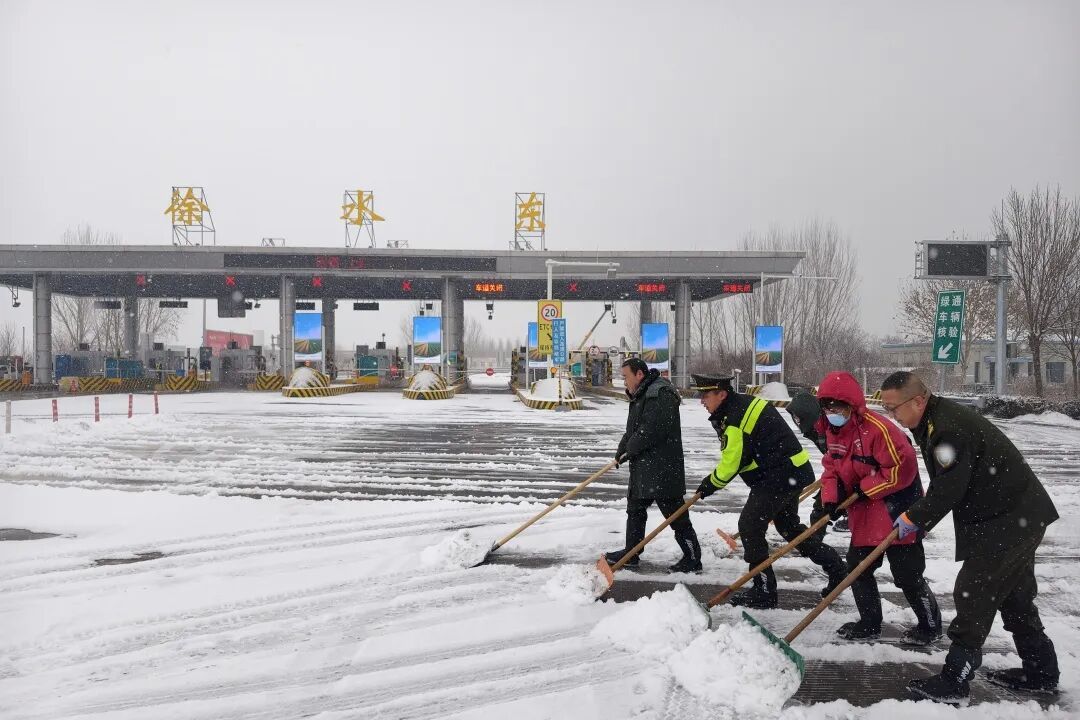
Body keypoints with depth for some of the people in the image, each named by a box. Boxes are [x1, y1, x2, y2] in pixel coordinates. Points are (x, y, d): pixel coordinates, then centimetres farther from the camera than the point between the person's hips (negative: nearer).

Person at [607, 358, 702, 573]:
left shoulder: (661, 394, -18)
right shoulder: (640, 396, 16)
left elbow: (651, 430, -25)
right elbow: (632, 430, 20)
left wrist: (629, 449, -13)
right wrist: (622, 449, 4)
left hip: (663, 468, -11)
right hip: (643, 467, 11)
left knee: (675, 514, -4)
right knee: (635, 509, 18)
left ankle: (693, 559, 4)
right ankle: (631, 553, 29)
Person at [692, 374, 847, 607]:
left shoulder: (734, 418, -22)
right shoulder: (741, 404, 11)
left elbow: (732, 462, -18)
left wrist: (711, 483, -2)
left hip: (779, 477, -11)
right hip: (793, 472, 11)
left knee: (750, 525, -6)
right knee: (788, 525, 24)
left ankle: (764, 591, 0)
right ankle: (834, 567, 33)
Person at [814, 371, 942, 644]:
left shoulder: (877, 428, -24)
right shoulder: (832, 431, 4)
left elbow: (903, 467, -26)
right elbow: (831, 467, 12)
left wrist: (866, 488, -18)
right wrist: (830, 498, -6)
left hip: (897, 514, -8)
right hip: (864, 517, 9)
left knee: (907, 575, 1)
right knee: (857, 568, 13)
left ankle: (930, 625, 23)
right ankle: (870, 623, 29)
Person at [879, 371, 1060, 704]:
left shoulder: (949, 428, -27)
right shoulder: (937, 418, 7)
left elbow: (948, 490, -24)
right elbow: (944, 484, 15)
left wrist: (913, 518, -8)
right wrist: (918, 516, 5)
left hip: (1007, 522, -11)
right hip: (1020, 516, 11)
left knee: (973, 596, -7)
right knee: (1015, 595, 20)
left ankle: (953, 683, 0)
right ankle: (1041, 672, 32)